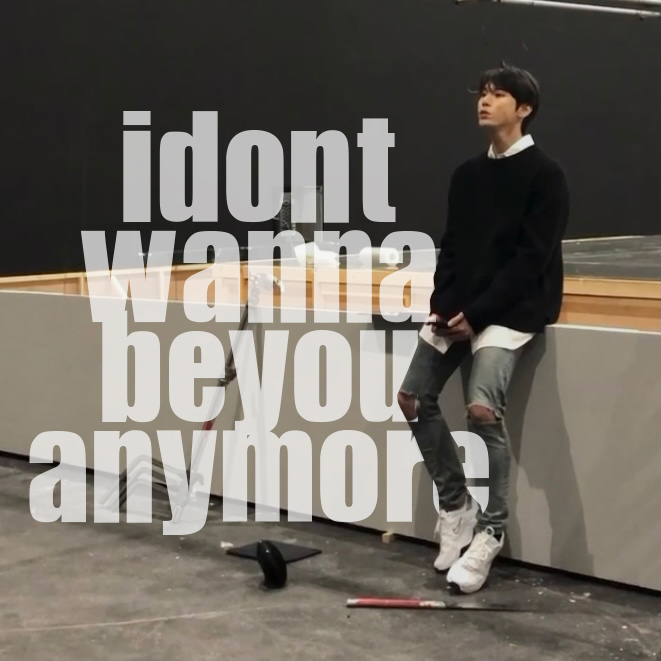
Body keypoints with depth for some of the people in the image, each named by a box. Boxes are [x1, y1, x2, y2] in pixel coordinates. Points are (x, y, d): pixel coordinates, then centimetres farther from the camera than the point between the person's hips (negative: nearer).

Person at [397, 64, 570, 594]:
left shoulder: (545, 174, -7)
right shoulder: (467, 174, 13)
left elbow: (532, 258, -13)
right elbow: (452, 247, 14)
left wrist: (479, 313, -17)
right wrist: (443, 304, -3)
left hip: (516, 307, -7)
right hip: (461, 305, 7)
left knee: (483, 407, -24)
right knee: (415, 397, -3)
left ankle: (490, 531, -7)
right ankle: (456, 507, 13)